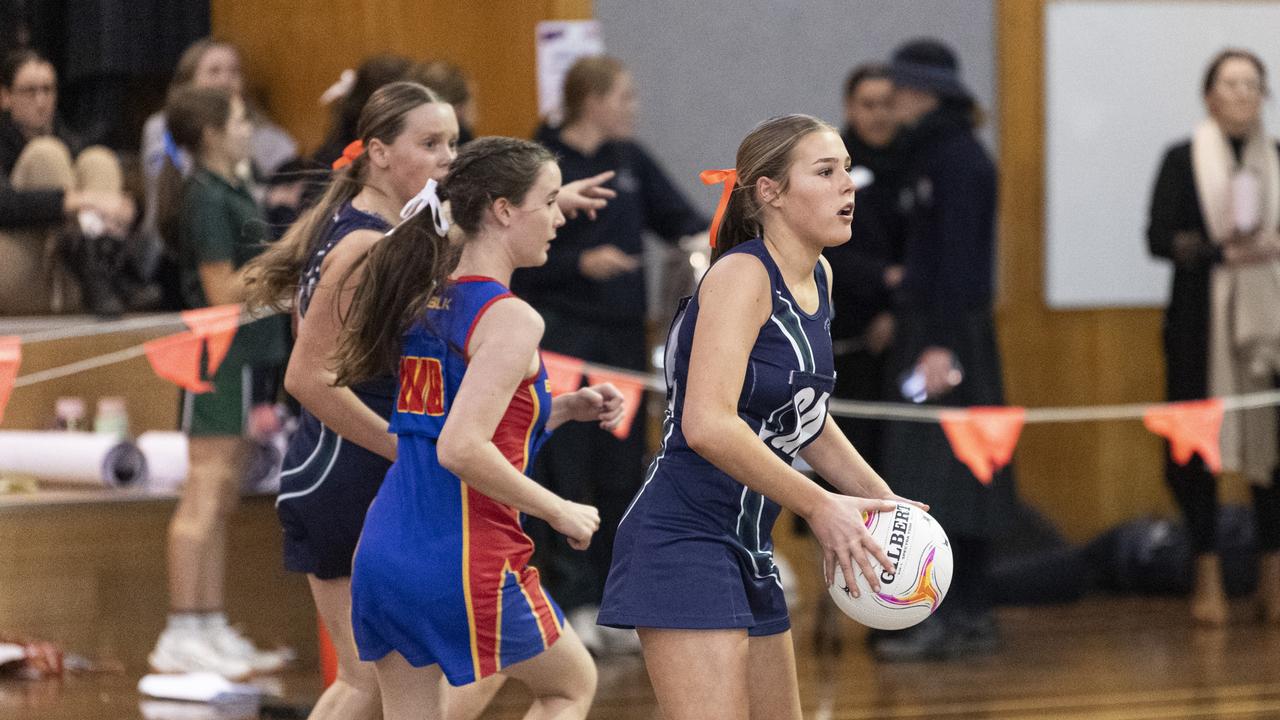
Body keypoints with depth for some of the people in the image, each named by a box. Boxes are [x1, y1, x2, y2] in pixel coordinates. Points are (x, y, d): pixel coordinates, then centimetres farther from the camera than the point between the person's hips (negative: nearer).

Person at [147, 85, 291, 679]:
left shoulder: (231, 194, 16)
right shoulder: (206, 199, -13)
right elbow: (223, 290, -16)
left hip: (242, 357, 10)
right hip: (219, 356, -10)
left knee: (223, 496, 11)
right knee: (206, 492, -9)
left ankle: (212, 629, 15)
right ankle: (181, 636, -9)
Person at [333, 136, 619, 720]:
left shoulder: (427, 301, 12)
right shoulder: (511, 319, -14)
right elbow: (462, 450, -23)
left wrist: (567, 408, 16)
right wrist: (559, 512, -12)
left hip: (384, 547, 7)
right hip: (464, 559, -7)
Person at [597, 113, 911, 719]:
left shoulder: (817, 278, 10)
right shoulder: (741, 275, -15)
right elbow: (708, 426, -27)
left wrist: (882, 501, 14)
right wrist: (819, 507, -22)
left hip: (748, 551, 10)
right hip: (683, 547, -10)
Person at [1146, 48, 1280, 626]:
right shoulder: (1183, 161, 3)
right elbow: (1159, 237, -4)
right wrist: (1223, 251, -16)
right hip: (1201, 319, -2)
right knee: (1199, 445, -5)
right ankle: (1208, 575, 3)